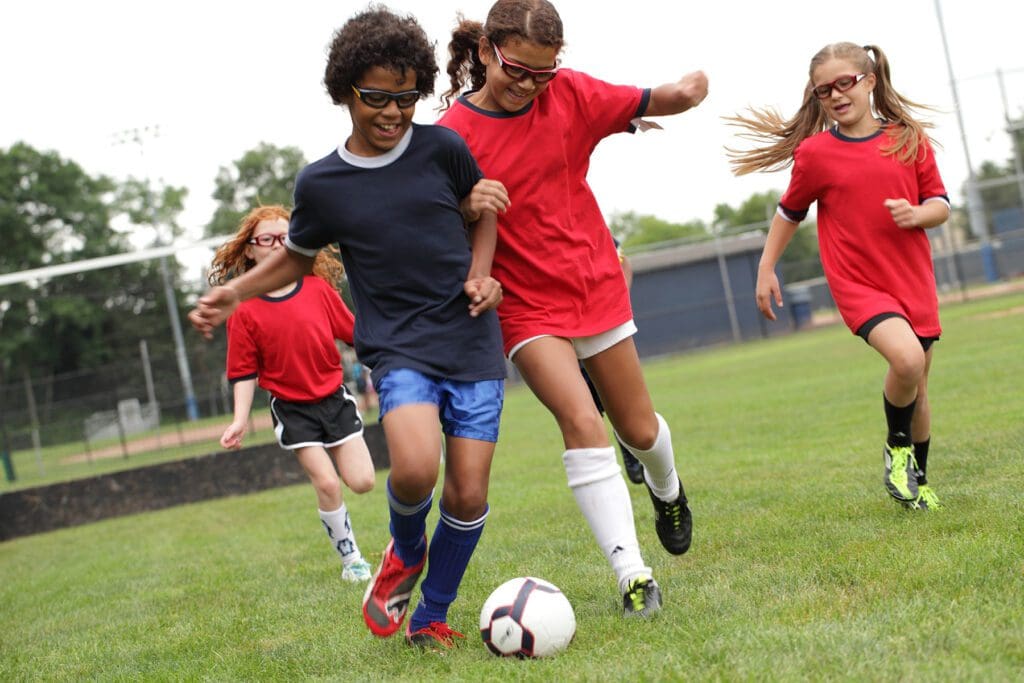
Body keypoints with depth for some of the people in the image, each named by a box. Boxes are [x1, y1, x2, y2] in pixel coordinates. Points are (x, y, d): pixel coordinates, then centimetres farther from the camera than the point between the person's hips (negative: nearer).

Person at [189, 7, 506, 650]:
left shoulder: (443, 149, 1)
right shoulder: (321, 183, 2)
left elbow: (482, 211, 19)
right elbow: (295, 259, 19)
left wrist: (479, 276, 1)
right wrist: (232, 292, 4)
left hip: (473, 344, 2)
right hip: (398, 348, -1)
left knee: (468, 496, -3)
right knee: (415, 469, -27)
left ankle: (430, 617, 21)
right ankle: (406, 549, 9)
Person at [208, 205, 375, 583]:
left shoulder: (319, 289, -4)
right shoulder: (244, 312, -10)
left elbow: (352, 332, 5)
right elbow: (245, 371, -4)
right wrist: (240, 419, -10)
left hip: (334, 396, 2)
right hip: (291, 407, -2)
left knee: (362, 481, -4)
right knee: (327, 483, -11)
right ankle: (350, 558, 7)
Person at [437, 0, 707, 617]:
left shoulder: (571, 95, -6)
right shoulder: (455, 133, -14)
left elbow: (647, 104, 0)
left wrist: (683, 92, -24)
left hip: (597, 284, 3)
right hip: (527, 305, -3)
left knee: (638, 428, 14)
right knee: (582, 421, -21)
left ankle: (667, 490, 50)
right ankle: (632, 573, -15)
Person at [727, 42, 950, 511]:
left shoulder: (910, 138, 2)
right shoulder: (815, 153, -3)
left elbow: (940, 205, 6)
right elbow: (790, 212, 10)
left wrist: (916, 214, -15)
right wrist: (766, 270, 10)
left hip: (914, 280, 4)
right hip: (858, 283, -3)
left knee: (917, 389, 12)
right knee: (907, 359, -28)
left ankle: (917, 482, 36)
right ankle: (897, 446, 1)